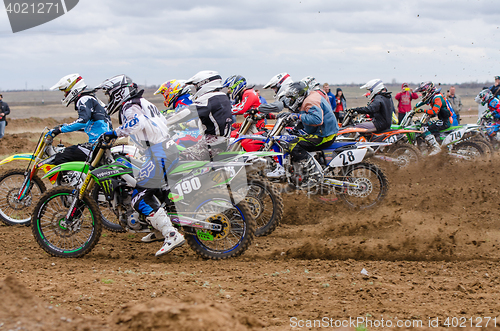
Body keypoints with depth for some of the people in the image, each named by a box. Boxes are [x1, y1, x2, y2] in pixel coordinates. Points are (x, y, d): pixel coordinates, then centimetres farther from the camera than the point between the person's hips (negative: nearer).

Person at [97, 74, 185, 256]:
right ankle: (161, 230, 34)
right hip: (170, 149, 10)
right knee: (145, 190, 27)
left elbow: (138, 121, -31)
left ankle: (172, 236, -21)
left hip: (159, 156, -10)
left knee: (140, 199, -12)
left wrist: (116, 132, -28)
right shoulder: (142, 103, 22)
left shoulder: (129, 107, -8)